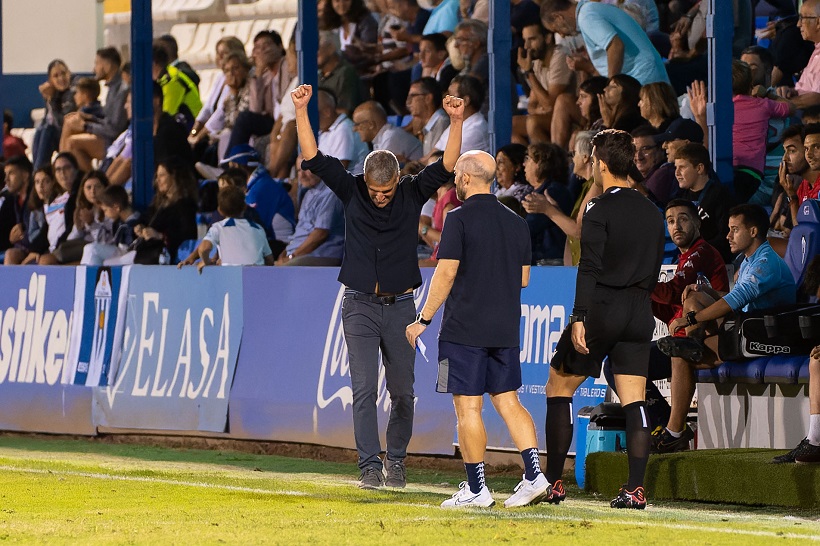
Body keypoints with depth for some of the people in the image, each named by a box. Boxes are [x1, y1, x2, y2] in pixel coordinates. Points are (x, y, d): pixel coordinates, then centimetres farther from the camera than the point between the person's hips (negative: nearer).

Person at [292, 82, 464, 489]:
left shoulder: (412, 195, 0)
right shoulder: (351, 192, -1)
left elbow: (445, 166, -9)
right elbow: (314, 158, -7)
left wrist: (457, 123, -23)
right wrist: (301, 111, -17)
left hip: (400, 306, 1)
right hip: (360, 306, -1)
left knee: (402, 391, 6)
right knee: (364, 390, -7)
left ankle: (396, 461, 20)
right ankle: (369, 466, -7)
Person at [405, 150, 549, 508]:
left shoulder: (460, 220, -9)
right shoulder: (516, 222, 10)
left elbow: (446, 273, -13)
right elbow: (523, 278, 15)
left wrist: (423, 320, -6)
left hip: (465, 329, -6)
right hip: (506, 328, 6)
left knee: (468, 407, -2)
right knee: (508, 401, 10)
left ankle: (476, 489, -1)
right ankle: (534, 474, -3)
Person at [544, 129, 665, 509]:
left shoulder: (600, 210, -10)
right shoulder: (652, 212, 11)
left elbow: (590, 268, -17)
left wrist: (579, 318, -21)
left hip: (602, 310, -6)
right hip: (639, 314, 6)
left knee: (559, 387, 8)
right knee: (634, 400, 2)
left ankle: (553, 482, 8)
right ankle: (636, 488, -7)